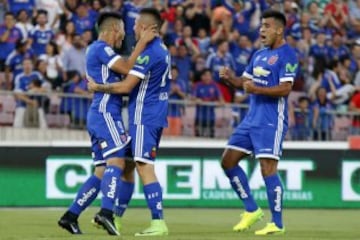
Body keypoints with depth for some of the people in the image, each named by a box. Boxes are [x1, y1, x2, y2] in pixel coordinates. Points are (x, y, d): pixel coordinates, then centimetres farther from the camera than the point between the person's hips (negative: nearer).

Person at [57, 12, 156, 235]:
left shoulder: (97, 49, 24)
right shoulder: (101, 48, -6)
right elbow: (127, 68, -15)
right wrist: (142, 43, -11)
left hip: (100, 114, 10)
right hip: (105, 113, -10)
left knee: (102, 171, 7)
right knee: (116, 161, -21)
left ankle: (71, 216, 5)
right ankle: (106, 212, -34)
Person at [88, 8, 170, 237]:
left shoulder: (148, 53, -17)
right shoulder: (163, 50, 13)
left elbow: (126, 86, -18)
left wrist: (98, 87, -4)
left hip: (144, 117, -10)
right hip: (157, 116, 10)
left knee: (145, 167, -12)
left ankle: (158, 222, -17)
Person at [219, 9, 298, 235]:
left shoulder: (287, 55, -10)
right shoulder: (259, 55, 16)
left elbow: (285, 89, -19)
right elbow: (245, 82, 18)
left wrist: (257, 89, -28)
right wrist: (230, 78, -3)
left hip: (272, 121, -9)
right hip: (252, 118, 9)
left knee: (268, 168, -12)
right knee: (228, 161, 8)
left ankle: (277, 223, -4)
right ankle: (252, 210, 17)